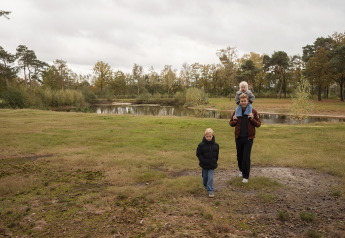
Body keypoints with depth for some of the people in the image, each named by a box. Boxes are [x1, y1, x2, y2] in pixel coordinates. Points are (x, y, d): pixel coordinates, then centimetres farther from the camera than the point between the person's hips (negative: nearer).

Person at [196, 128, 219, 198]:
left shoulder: (215, 145, -4)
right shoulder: (201, 145, -12)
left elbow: (216, 154, 9)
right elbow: (198, 154, -7)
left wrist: (214, 161, 2)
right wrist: (204, 161, -15)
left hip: (212, 165, 0)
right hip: (204, 165, 0)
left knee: (210, 178, -4)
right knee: (205, 177, 18)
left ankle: (211, 190, 6)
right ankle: (205, 185, 45)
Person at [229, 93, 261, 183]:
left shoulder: (253, 111, -3)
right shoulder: (236, 111, 2)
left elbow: (258, 124, -2)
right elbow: (231, 123, 10)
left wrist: (252, 119, -20)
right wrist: (234, 121, -12)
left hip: (248, 138, -2)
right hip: (238, 138, 3)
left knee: (246, 157, -4)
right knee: (239, 155, 15)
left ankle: (245, 176, 7)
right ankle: (241, 170, 41)